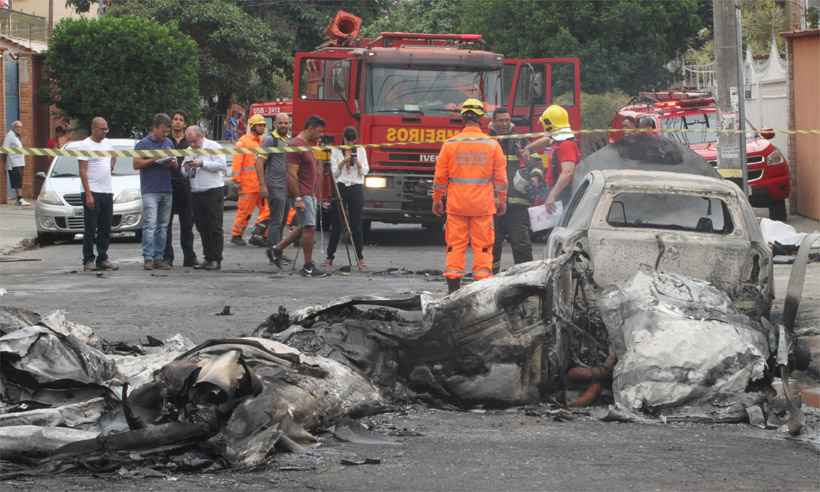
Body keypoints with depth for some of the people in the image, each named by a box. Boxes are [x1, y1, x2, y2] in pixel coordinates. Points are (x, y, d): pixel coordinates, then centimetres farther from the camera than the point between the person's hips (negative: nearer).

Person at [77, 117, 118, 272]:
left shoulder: (107, 143, 12)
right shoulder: (85, 145, -9)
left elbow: (114, 156, 36)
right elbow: (82, 171, -13)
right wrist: (88, 194, -19)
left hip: (107, 192, 7)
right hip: (92, 193, -7)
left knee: (105, 229, 9)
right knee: (90, 229, -4)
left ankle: (103, 259, 15)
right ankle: (88, 261, -1)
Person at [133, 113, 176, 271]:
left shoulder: (169, 143, 17)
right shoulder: (143, 144, -1)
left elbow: (176, 165, 22)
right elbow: (136, 164, -7)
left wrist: (172, 163, -1)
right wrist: (153, 159, -17)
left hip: (166, 190, 6)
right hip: (150, 191, -6)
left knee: (162, 226, 5)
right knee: (150, 225, -13)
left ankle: (158, 258, 8)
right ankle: (148, 258, -15)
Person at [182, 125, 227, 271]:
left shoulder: (213, 147, -2)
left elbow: (222, 165, -14)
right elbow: (184, 172, 21)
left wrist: (202, 164, -16)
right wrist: (186, 168, -2)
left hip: (213, 192, -7)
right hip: (196, 193, 7)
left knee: (215, 227, -6)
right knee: (202, 227, 7)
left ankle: (216, 260, -4)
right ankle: (208, 258, 13)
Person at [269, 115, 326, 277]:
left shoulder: (308, 144, 15)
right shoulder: (296, 145, -16)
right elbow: (292, 175, -20)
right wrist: (298, 199, -23)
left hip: (310, 194, 10)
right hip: (302, 194, -10)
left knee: (305, 227, 14)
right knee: (309, 227, -10)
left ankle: (278, 249, 24)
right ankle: (308, 266, -5)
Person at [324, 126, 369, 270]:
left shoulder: (361, 151, 9)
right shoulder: (336, 151, 5)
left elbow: (365, 171, 6)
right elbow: (334, 172, 1)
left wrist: (358, 163, -13)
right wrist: (344, 161, -13)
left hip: (356, 188, 1)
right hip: (340, 187, -1)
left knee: (356, 224, -1)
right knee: (337, 224, -2)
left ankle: (360, 258, 3)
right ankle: (330, 257, 4)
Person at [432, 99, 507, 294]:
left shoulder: (450, 144, -1)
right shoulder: (492, 145, -1)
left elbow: (440, 177, 3)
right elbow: (501, 177, 3)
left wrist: (437, 200, 13)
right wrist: (501, 201, 13)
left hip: (456, 204, 0)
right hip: (483, 205, 0)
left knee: (456, 244, 4)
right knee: (482, 245, 3)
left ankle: (453, 285, 2)